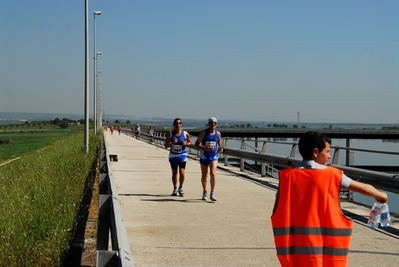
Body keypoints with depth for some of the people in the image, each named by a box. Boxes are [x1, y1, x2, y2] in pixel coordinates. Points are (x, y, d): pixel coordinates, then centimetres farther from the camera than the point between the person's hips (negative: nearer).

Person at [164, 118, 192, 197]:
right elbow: (166, 146, -3)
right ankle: (175, 189, 25)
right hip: (173, 155, 1)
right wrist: (172, 143, -22)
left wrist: (186, 144, -13)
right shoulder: (170, 134, -5)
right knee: (174, 173, 9)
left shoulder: (185, 133, -5)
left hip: (182, 155, -1)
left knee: (182, 172, -9)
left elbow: (190, 142, 8)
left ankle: (180, 188, 12)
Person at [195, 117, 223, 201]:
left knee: (213, 173, -16)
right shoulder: (204, 133, -6)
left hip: (214, 156, 1)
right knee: (204, 175, 11)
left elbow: (219, 143, 16)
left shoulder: (218, 133, 3)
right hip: (204, 156, -1)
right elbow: (197, 143, -8)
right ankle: (205, 192, 29)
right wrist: (205, 148, -24)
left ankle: (212, 193, -10)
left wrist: (220, 148, -7)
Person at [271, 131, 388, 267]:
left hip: (295, 244, 2)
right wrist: (379, 195, 28)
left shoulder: (287, 176, 0)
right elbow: (364, 188, 8)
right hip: (324, 243, -1)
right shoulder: (332, 175, -2)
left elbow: (277, 213, -1)